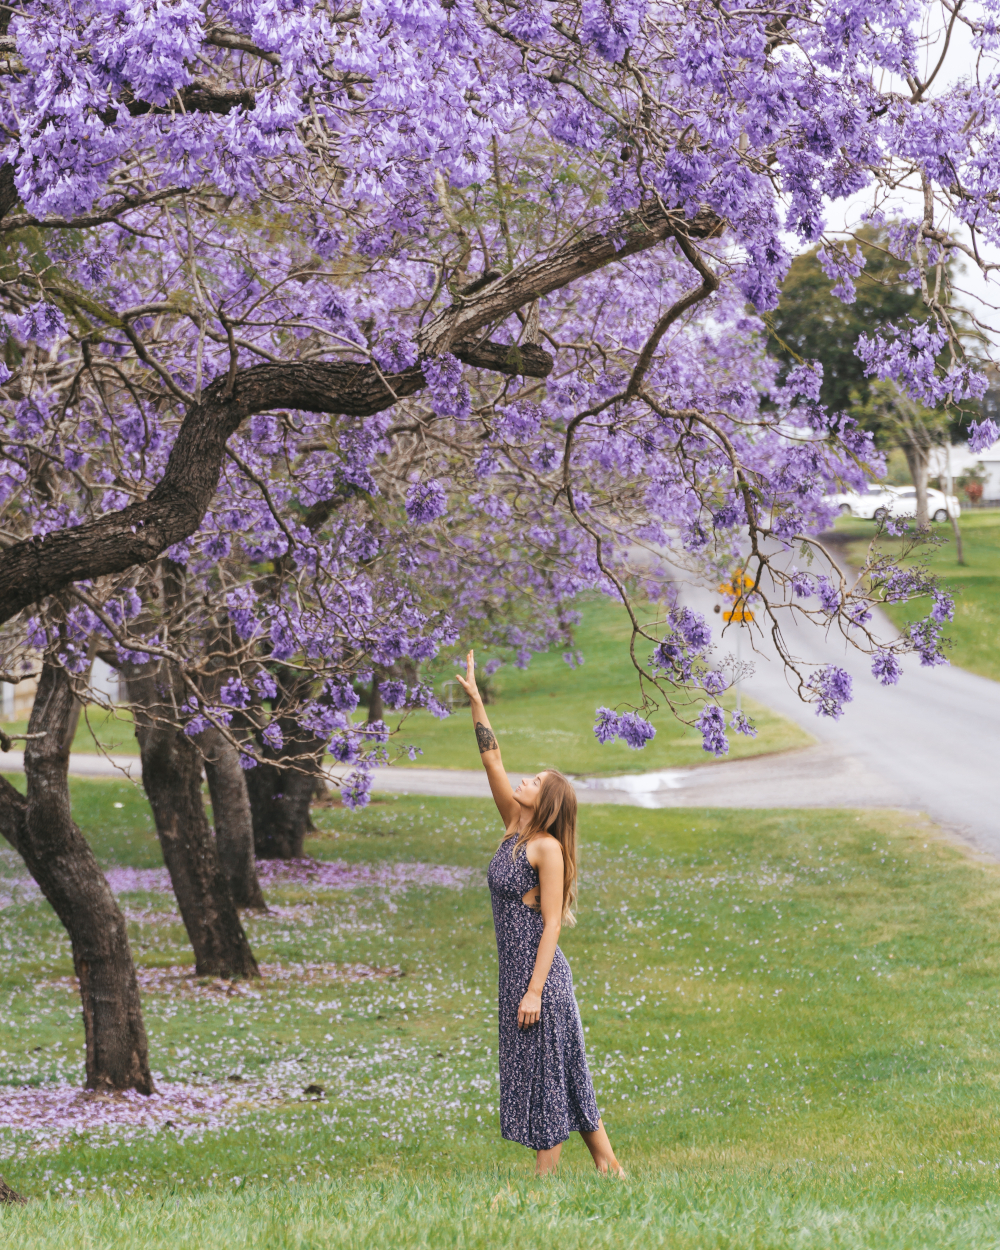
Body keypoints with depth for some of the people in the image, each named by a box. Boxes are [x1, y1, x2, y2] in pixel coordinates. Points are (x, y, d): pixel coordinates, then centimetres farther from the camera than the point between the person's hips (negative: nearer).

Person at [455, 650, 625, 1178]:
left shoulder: (548, 848, -12)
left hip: (539, 971, -9)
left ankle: (546, 1172, 2)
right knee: (550, 1072, 10)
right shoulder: (514, 828, 9)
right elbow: (493, 762, 13)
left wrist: (534, 991, -20)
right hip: (515, 968, 9)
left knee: (547, 1068, -3)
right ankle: (607, 1164, 13)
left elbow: (552, 923, -16)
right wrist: (475, 701, 11)